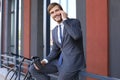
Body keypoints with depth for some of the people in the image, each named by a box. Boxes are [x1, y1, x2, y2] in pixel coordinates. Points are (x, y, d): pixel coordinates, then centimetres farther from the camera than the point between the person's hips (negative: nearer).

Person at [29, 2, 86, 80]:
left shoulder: (74, 22, -5)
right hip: (60, 61, 7)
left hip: (73, 61, -6)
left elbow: (77, 36, -28)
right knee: (33, 69, 1)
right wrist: (45, 61, -1)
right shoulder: (54, 31, 14)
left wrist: (65, 19, -18)